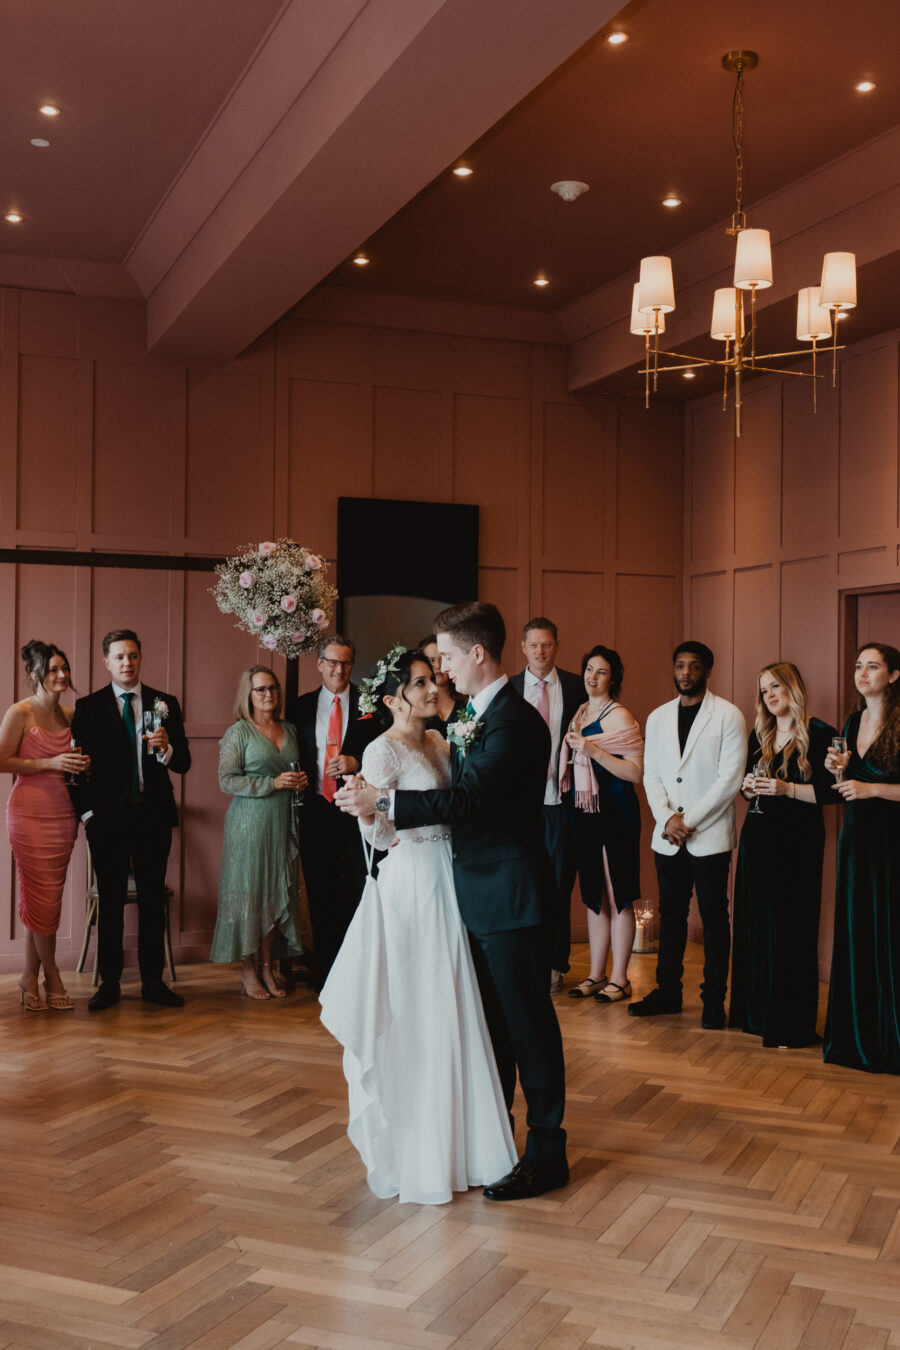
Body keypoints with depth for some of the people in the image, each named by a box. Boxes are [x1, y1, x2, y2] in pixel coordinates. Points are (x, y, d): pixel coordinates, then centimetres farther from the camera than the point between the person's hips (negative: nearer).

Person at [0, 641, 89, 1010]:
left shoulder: (69, 715, 11)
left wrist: (81, 764, 1)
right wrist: (52, 763, -16)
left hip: (64, 813, 5)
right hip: (30, 812, -5)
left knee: (46, 897, 7)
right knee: (42, 897, -1)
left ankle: (30, 978, 15)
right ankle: (52, 977, 13)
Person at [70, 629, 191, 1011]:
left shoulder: (165, 704, 6)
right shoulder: (88, 707, 3)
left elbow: (183, 764, 4)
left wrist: (166, 749, -17)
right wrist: (87, 811, -5)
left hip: (154, 817, 2)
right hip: (108, 819, -1)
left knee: (153, 900, 7)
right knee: (111, 902, 5)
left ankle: (153, 981, 16)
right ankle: (109, 983, 14)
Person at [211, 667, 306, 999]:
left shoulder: (289, 730, 13)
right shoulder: (238, 732, -4)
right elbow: (227, 780, -10)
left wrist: (301, 781, 1)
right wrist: (273, 783, -16)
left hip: (282, 822, 5)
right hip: (250, 822, -5)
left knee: (278, 892, 5)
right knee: (249, 893, -2)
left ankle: (267, 967, 13)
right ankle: (248, 971, 6)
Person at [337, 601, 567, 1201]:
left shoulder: (516, 722, -19)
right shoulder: (479, 715, 12)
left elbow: (468, 798, -26)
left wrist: (384, 801, -23)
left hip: (508, 895, -10)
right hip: (480, 891, 10)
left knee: (528, 1021, 0)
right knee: (492, 1019, 19)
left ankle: (546, 1153, 10)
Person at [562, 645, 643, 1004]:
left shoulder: (619, 716, -10)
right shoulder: (580, 713, 13)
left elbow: (636, 772, -17)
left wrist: (594, 751, -22)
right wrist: (571, 747, 7)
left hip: (615, 813, -7)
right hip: (583, 812, 8)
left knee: (617, 896, -2)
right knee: (593, 896, 12)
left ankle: (619, 978, 6)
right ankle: (596, 975, 20)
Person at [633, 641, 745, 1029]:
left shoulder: (728, 716, -4)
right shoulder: (658, 717, 11)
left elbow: (730, 778, -10)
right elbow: (651, 774, 9)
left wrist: (689, 820, -12)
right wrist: (667, 818, -7)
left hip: (710, 836, -4)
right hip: (667, 837, 4)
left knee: (714, 917, 1)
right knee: (670, 914, 11)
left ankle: (714, 999, 9)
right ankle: (668, 991, 21)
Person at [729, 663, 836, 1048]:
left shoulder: (819, 734, -6)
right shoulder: (760, 735, 13)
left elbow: (831, 791, -11)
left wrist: (787, 789, -19)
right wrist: (748, 786, -2)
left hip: (798, 841, -6)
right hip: (758, 836, 6)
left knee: (791, 926, -5)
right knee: (755, 923, 8)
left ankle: (791, 1020, 2)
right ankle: (756, 1011, 18)